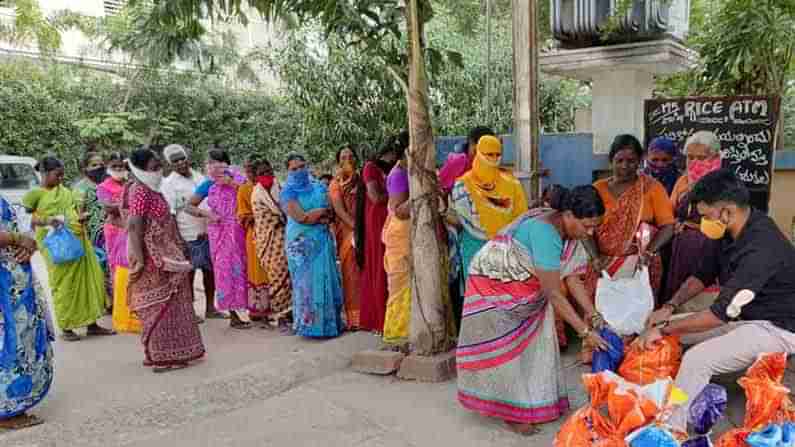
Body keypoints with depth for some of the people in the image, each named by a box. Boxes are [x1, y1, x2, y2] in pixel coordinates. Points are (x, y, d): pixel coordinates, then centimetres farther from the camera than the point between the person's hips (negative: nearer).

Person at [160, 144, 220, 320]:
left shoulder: (200, 177, 11)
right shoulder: (168, 183, -6)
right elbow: (169, 214, -11)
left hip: (208, 233, 6)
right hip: (187, 238, -6)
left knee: (210, 270, 12)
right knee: (188, 273, 3)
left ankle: (210, 307, 24)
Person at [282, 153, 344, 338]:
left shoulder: (319, 187, 11)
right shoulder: (288, 192, -1)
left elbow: (330, 215, 5)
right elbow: (300, 217, -14)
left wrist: (312, 215, -13)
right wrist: (322, 210, -3)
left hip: (323, 239, 4)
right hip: (302, 242, -4)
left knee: (326, 278, 3)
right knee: (307, 281, -2)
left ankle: (329, 322, 12)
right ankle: (310, 324, 4)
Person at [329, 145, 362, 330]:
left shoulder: (361, 180, 14)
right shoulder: (336, 183, 4)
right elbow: (339, 209, -7)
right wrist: (355, 226, -19)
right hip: (347, 232, -3)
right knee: (351, 273, -2)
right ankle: (354, 318, 3)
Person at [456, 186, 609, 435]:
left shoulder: (567, 230, -10)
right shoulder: (546, 232, -37)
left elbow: (569, 274, -2)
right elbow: (554, 293, -34)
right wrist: (585, 331, -30)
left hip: (525, 291, 8)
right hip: (494, 285, -8)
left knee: (533, 343, 10)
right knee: (504, 348, 1)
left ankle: (533, 402, 23)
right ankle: (511, 411, 13)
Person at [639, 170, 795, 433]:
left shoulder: (761, 247, -32)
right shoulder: (733, 231, -3)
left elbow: (720, 314, -31)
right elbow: (704, 274, 10)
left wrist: (664, 330, -23)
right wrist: (670, 307, -4)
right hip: (741, 314, 10)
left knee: (696, 360, -28)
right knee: (665, 327, 6)